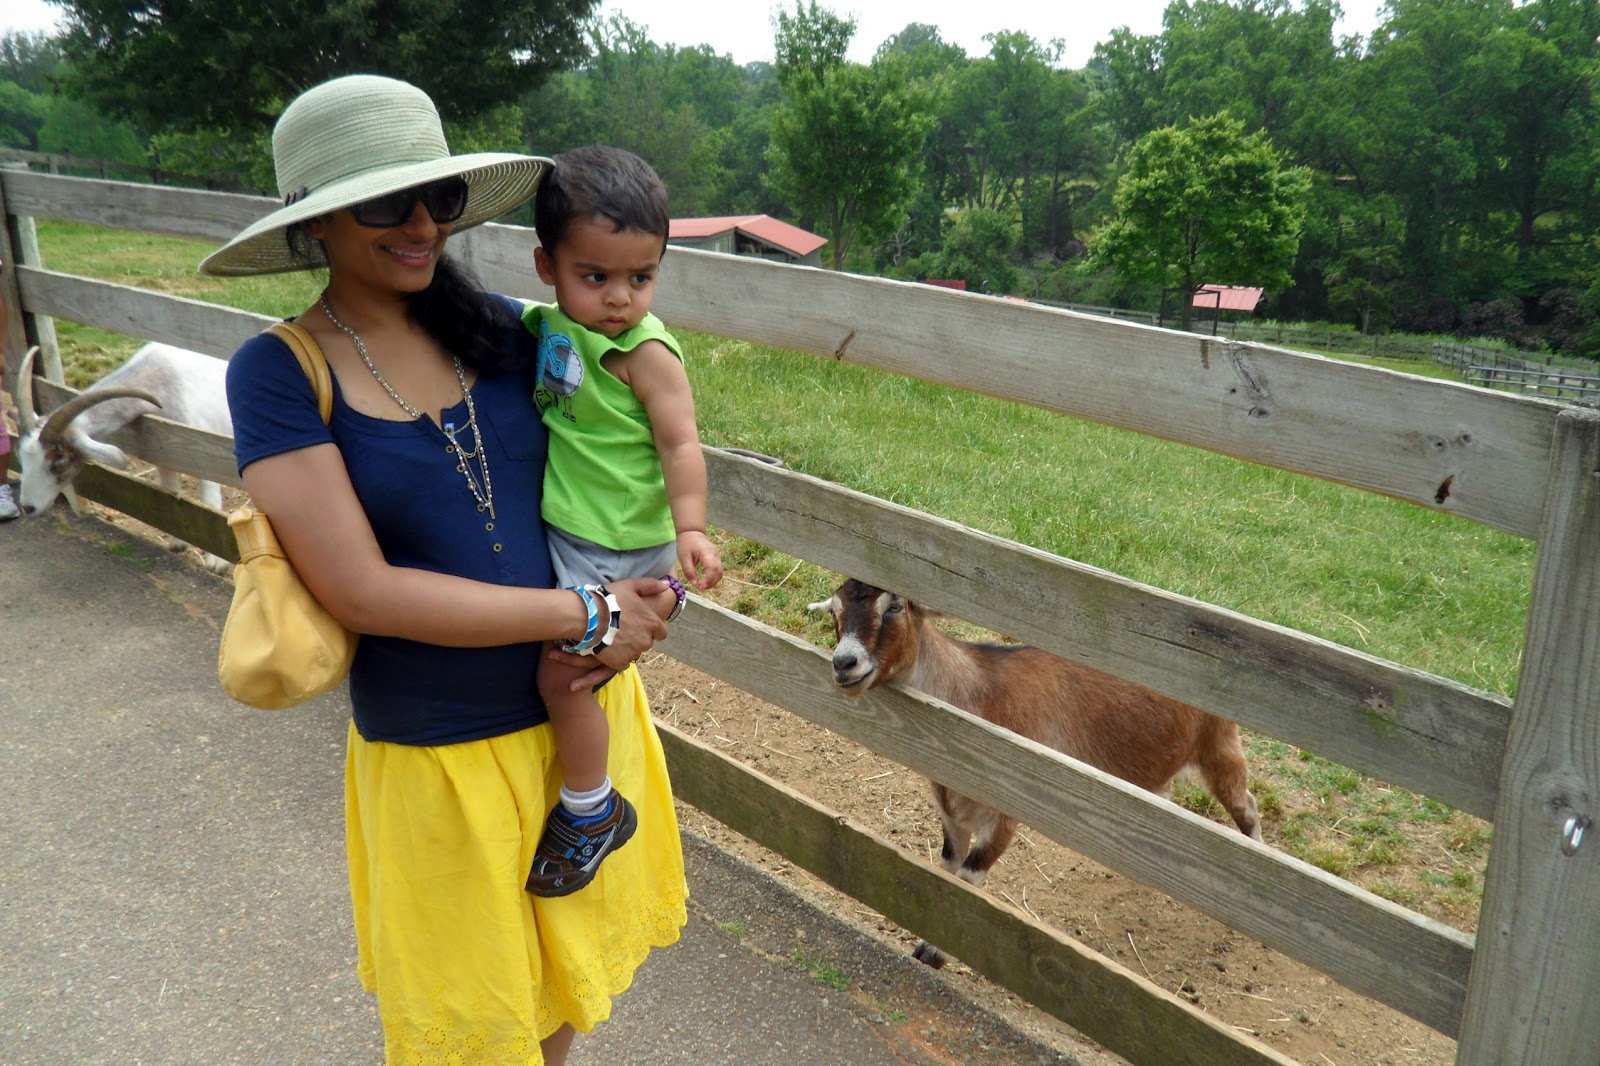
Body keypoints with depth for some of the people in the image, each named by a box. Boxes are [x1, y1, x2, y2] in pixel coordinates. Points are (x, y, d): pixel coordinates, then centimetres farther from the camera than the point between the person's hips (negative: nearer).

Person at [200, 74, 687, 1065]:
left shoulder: (503, 328, -4)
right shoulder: (279, 372, -13)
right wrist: (582, 614, -20)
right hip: (439, 751, -3)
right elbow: (363, 590, -21)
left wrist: (649, 600, -13)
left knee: (572, 958, 25)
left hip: (586, 705, 4)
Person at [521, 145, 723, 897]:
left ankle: (592, 812, 14)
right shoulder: (549, 326, 3)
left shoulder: (644, 353, -18)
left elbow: (680, 444, -21)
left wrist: (690, 529, -31)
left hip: (615, 546, -8)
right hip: (562, 526, 8)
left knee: (561, 672, -4)